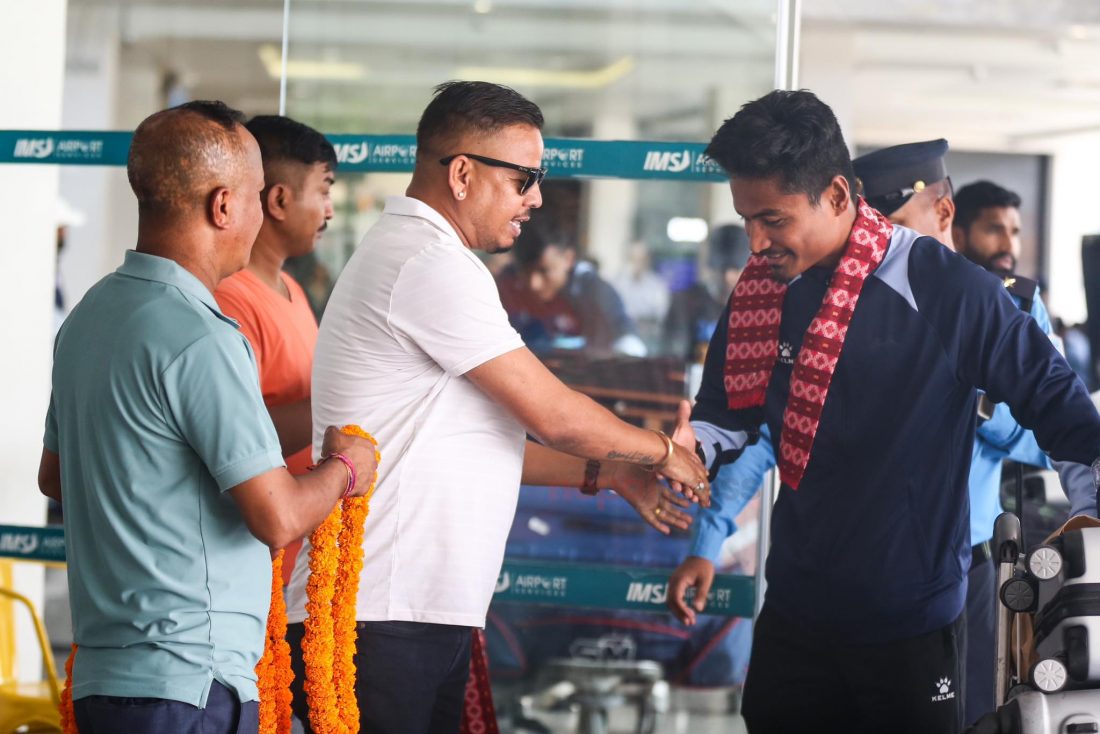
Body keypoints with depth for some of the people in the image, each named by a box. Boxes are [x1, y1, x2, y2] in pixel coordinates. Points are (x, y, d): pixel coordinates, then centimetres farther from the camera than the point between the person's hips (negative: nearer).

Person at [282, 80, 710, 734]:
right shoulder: (433, 265, -14)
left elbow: (482, 437, 23)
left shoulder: (405, 253, 20)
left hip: (426, 616, 10)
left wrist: (607, 473, 20)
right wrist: (662, 452, 6)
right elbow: (553, 415, -10)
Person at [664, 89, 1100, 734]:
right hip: (795, 611, 5)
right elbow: (731, 415, 11)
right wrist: (689, 444, -9)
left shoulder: (946, 289, -17)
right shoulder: (760, 293, 1)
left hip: (911, 621, -5)